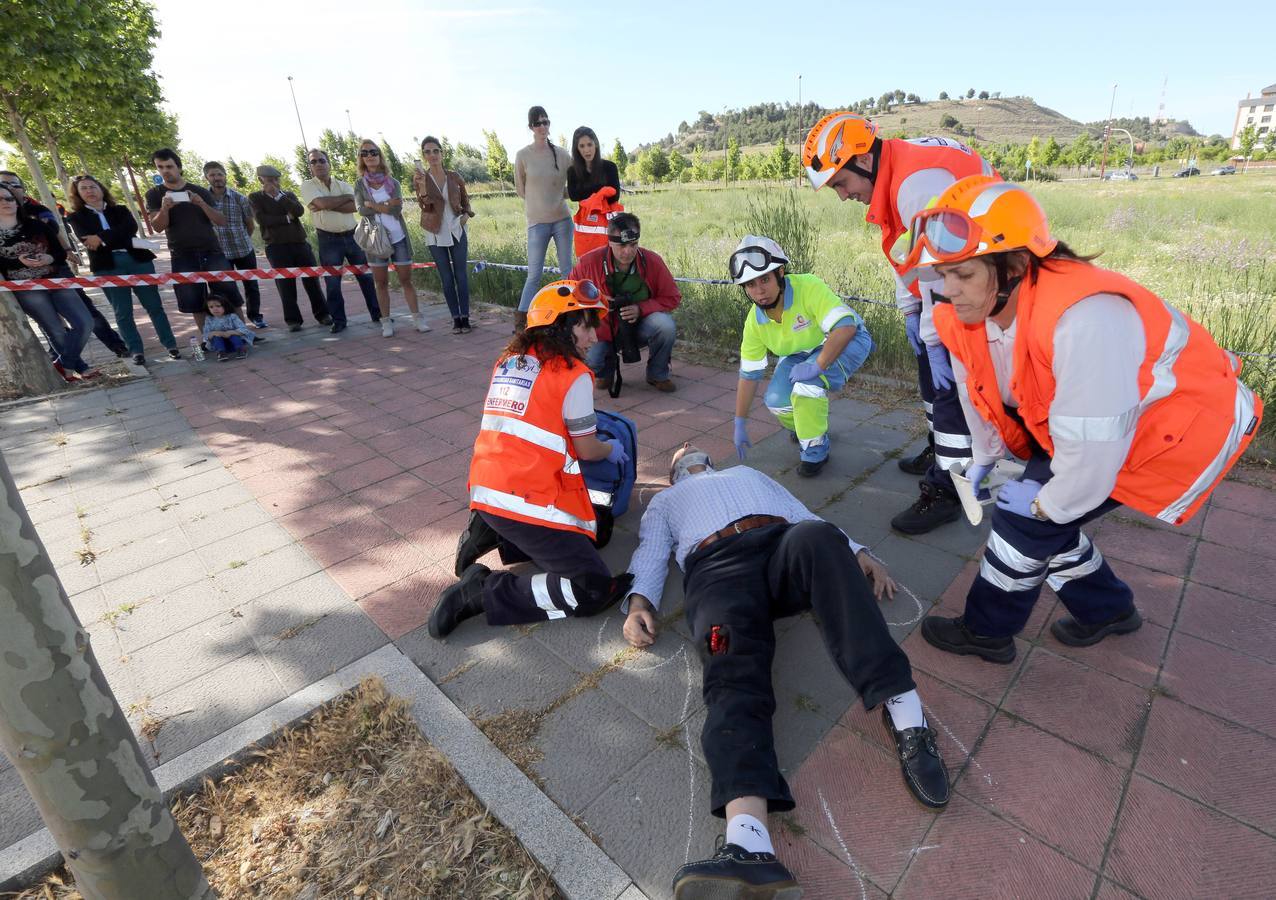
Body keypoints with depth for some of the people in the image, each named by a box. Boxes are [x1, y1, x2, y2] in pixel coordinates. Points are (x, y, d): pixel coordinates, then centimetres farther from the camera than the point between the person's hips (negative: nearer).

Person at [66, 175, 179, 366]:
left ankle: (171, 345, 7)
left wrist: (102, 238, -12)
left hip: (137, 259, 0)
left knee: (154, 305, 1)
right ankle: (136, 351, 6)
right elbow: (88, 241, -6)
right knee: (123, 312, 0)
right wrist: (119, 238, -9)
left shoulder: (120, 209, 14)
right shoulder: (77, 217, 11)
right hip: (107, 267, 0)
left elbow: (131, 228, -6)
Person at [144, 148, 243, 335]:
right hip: (182, 257, 0)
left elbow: (221, 221, 1)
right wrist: (164, 208, -21)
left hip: (211, 252, 0)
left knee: (229, 295, -7)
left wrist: (201, 203, -16)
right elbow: (157, 227, -2)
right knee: (195, 303, -2)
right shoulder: (154, 195, 7)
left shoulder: (200, 191, 8)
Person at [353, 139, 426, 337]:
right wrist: (387, 205, -11)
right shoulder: (360, 184, 5)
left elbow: (398, 209, -9)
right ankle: (386, 322, 11)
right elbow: (361, 209, -10)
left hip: (398, 238, 0)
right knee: (381, 282, 5)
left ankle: (417, 318, 8)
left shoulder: (392, 182, 4)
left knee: (406, 280, 1)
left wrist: (374, 205, -9)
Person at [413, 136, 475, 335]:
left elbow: (465, 200, 17)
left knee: (461, 275, -1)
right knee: (447, 279, 2)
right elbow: (425, 206, -14)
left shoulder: (455, 177, 3)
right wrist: (422, 186, -30)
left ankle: (465, 317, 5)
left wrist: (466, 216, -2)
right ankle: (455, 318, 9)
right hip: (436, 235, -1)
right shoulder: (419, 178, -1)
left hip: (457, 232, 1)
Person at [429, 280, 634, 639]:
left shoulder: (507, 361, 15)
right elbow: (587, 450, 2)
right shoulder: (573, 374, -6)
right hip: (526, 500, -8)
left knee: (587, 528, 24)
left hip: (484, 491, 8)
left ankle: (490, 532, 10)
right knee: (594, 588, -6)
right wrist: (612, 450, 24)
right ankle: (482, 589, -9)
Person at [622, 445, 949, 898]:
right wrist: (639, 599, -4)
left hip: (782, 544, 1)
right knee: (735, 670, -30)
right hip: (718, 565, -1)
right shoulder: (664, 502, 37)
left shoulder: (750, 474, 42)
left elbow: (804, 514, 29)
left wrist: (857, 552, 10)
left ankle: (904, 714, -40)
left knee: (814, 538, -34)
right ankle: (748, 845, -49)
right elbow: (650, 555, 20)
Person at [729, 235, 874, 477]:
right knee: (776, 400, -15)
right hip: (800, 353, 6)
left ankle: (815, 449, -10)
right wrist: (740, 423, -6)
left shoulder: (808, 287, -33)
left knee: (807, 383, -33)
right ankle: (805, 424, 21)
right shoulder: (755, 321, -15)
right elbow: (748, 375, -9)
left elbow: (845, 327, -40)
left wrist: (817, 366, -39)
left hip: (847, 341, -5)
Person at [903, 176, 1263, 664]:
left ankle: (986, 632, 12)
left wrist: (1048, 503, -18)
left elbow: (1090, 452, -35)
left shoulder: (1084, 320, -41)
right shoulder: (966, 313, -15)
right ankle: (1107, 609, 34)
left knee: (1025, 519, -12)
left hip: (1180, 423, -8)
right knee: (1037, 509, 7)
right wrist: (984, 456, 15)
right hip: (1083, 421, 8)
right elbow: (976, 390, 3)